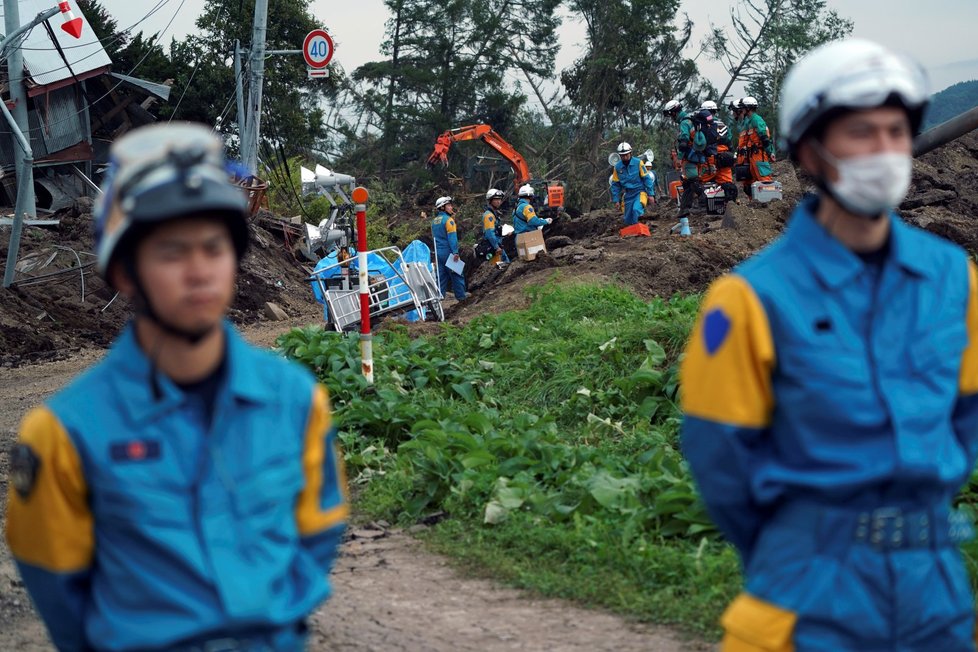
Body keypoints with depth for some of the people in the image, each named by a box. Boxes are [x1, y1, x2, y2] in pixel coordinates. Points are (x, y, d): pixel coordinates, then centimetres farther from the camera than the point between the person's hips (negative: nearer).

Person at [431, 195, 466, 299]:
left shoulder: (434, 221, 12)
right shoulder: (448, 220, -12)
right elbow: (452, 237, -18)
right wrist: (455, 252, -20)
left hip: (438, 252, 7)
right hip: (448, 252, -7)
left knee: (441, 276, 11)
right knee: (457, 275, 0)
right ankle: (461, 297, 3)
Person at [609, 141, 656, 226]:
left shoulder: (638, 163, -8)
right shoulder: (617, 167, 1)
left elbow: (647, 179, -3)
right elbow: (615, 184, 10)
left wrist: (651, 194, -5)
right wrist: (616, 199, 7)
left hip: (639, 192, -4)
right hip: (628, 195, 4)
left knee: (636, 210, -30)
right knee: (628, 220, 4)